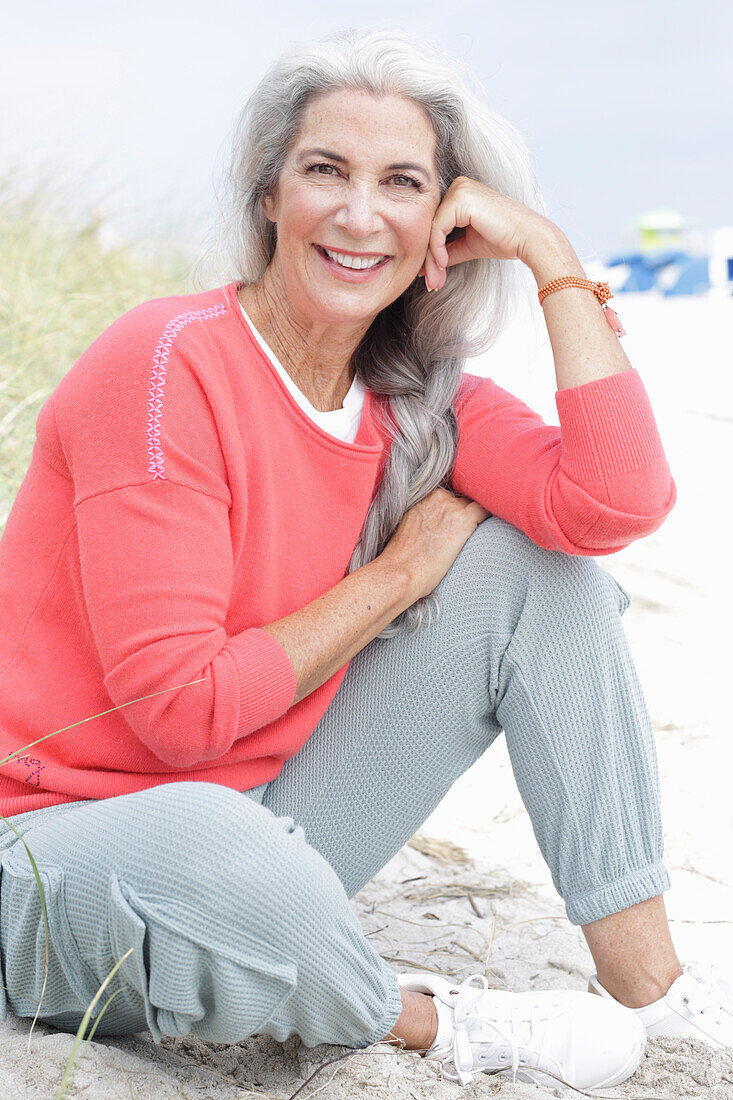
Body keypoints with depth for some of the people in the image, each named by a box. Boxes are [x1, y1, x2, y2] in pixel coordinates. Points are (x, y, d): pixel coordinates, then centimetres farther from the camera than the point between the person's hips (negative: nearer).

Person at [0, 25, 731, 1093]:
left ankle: (642, 979, -3)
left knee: (536, 567, -3)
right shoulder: (168, 366, -20)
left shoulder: (412, 396, 1)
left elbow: (619, 501, -17)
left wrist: (548, 249, -12)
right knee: (217, 855, -43)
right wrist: (396, 577, -14)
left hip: (260, 820, 7)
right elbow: (179, 706, -24)